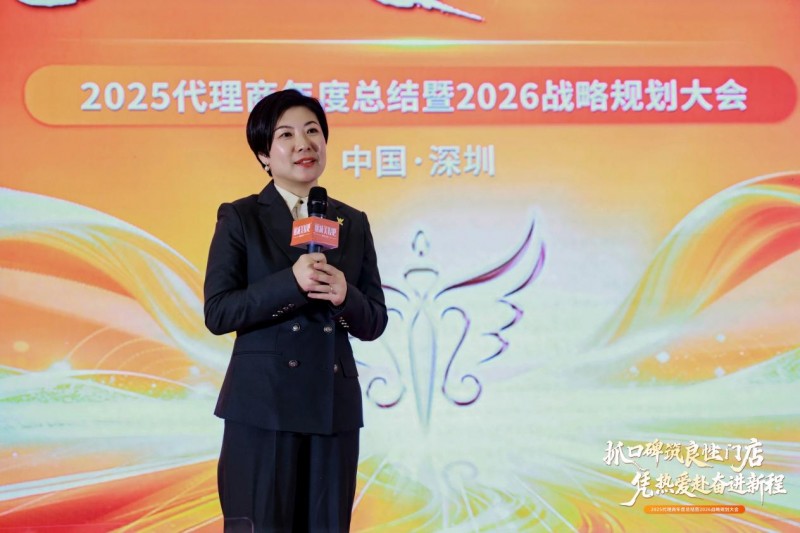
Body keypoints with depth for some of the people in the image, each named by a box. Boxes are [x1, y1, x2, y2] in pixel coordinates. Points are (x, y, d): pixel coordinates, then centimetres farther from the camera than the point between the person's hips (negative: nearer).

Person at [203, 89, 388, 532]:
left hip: (334, 409, 4)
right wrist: (291, 282, -19)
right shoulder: (239, 218, 1)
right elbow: (217, 313, -8)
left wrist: (344, 296, -13)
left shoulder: (353, 223, 10)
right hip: (262, 407, -3)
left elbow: (374, 323, 9)